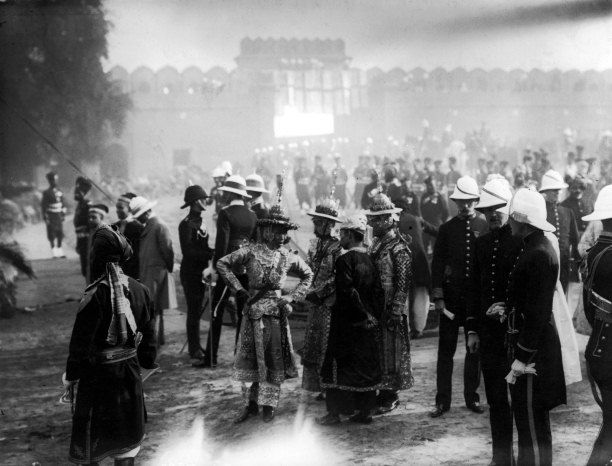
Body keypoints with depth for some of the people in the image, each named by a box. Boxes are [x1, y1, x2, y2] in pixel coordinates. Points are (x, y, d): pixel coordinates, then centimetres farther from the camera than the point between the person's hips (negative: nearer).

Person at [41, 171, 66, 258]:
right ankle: (54, 252, 2)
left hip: (59, 216, 5)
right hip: (51, 217, -5)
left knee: (60, 234, 6)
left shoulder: (59, 192, 10)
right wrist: (45, 217, -12)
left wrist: (63, 214, 12)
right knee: (52, 235, -2)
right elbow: (43, 205, -8)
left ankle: (60, 252, 14)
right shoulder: (47, 193, -8)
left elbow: (63, 204, 17)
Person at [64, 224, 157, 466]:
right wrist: (147, 362, 20)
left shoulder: (95, 296, -21)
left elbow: (81, 342, -17)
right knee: (126, 431, 19)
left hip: (99, 373, -5)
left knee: (91, 438, 9)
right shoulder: (140, 290, -3)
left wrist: (71, 375, -4)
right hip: (130, 372, 5)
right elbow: (149, 334, 6)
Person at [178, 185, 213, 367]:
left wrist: (211, 253, 4)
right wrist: (210, 254, -24)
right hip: (190, 272, -9)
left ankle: (195, 348, 24)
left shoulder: (199, 222, 13)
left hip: (200, 271, 9)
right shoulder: (186, 224, -15)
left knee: (196, 311, 15)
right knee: (194, 312, -7)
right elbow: (188, 251, -21)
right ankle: (195, 353, -4)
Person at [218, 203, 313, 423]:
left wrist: (293, 296, 7)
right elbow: (222, 263, -1)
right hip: (254, 310, -2)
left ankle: (268, 405, 15)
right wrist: (239, 290, -5)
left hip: (276, 311, 2)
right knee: (253, 357, 4)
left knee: (274, 359, 4)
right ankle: (252, 403, 16)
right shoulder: (251, 251, -4)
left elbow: (308, 275, 19)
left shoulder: (289, 258, 4)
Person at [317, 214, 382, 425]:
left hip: (347, 322, -7)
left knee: (339, 367, 1)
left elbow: (347, 291, -22)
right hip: (368, 322, 7)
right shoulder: (370, 259, 6)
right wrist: (371, 314, 8)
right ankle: (365, 411, 15)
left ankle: (334, 412, 4)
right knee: (367, 366, 11)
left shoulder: (345, 260, -15)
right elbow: (378, 289, 7)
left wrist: (364, 313, -13)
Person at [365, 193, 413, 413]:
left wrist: (396, 311, -19)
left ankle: (391, 396, 8)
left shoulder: (398, 247, -13)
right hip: (376, 308, 8)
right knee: (378, 350, 12)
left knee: (392, 350, 0)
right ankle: (384, 392, 22)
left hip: (392, 308, -8)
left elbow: (403, 282, -16)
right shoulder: (377, 244, 13)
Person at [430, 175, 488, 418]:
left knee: (475, 348, 9)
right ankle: (442, 400, 8)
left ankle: (472, 397, 21)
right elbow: (437, 264, 2)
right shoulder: (447, 228, 3)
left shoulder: (485, 227, 3)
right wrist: (437, 296, -5)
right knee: (446, 350, 1)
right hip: (451, 295, 0)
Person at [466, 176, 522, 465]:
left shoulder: (523, 241, -6)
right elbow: (474, 289, 12)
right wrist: (472, 329, 10)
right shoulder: (481, 244, 10)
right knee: (495, 398, 11)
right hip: (488, 333, 5)